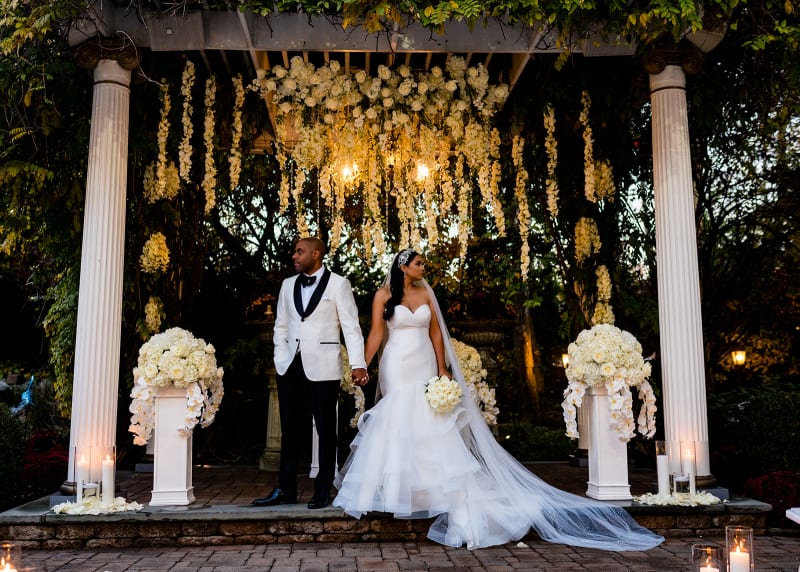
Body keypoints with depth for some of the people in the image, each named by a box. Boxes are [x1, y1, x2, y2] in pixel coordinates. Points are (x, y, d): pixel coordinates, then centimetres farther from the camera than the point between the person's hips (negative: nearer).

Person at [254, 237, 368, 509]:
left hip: (322, 367, -4)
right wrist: (280, 361, 8)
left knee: (325, 430, 5)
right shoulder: (288, 285, 12)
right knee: (290, 430, 9)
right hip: (290, 366, 5)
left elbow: (351, 326, -6)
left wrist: (358, 364, -13)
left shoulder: (338, 284, -2)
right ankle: (286, 490, 18)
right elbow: (281, 326, 16)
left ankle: (323, 491, 14)